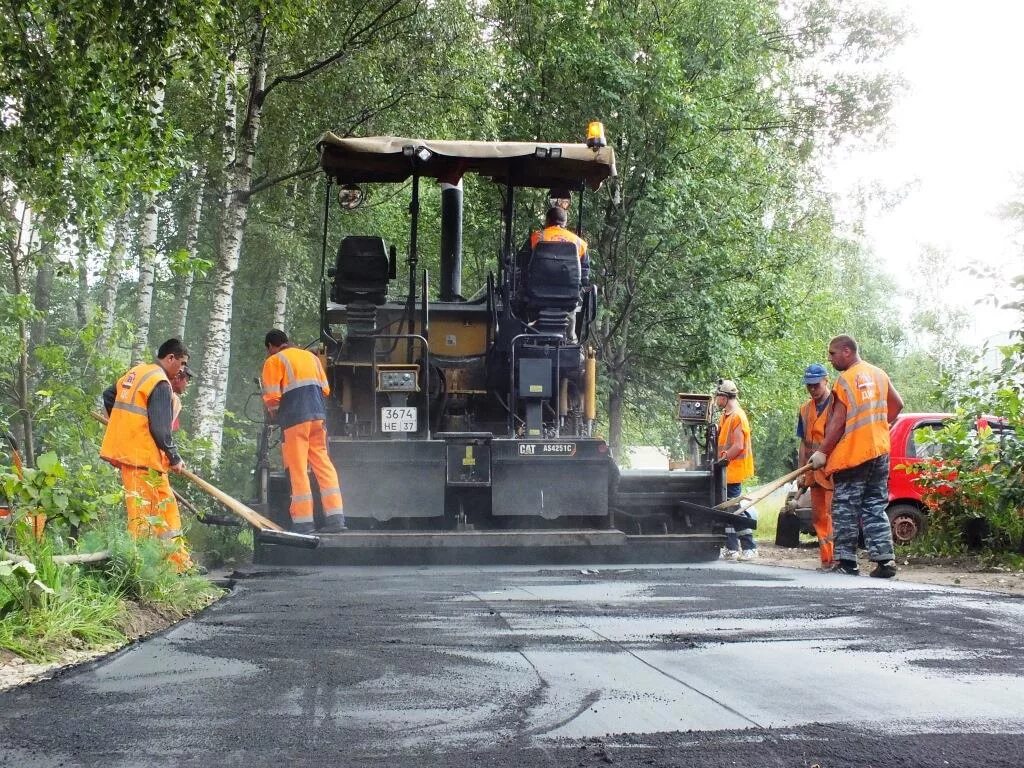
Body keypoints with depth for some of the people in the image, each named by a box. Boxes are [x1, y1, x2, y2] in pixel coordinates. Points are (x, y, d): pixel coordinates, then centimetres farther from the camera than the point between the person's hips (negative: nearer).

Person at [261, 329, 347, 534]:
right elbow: (325, 389, 16)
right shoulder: (311, 356, 20)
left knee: (298, 470, -2)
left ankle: (303, 522, -3)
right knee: (323, 465, 6)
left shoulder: (274, 361, 2)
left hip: (294, 419, -5)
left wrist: (273, 412, 13)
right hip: (318, 416, 5)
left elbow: (272, 398, -6)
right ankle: (335, 518, 1)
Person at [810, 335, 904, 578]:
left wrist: (822, 452, -10)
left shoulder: (845, 379, -10)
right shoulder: (879, 374, 11)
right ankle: (885, 560, 1)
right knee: (875, 507, 8)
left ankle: (846, 561, 1)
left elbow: (838, 422, -14)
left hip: (851, 455, -7)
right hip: (879, 451, 7)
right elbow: (897, 404, 22)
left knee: (845, 508, 1)